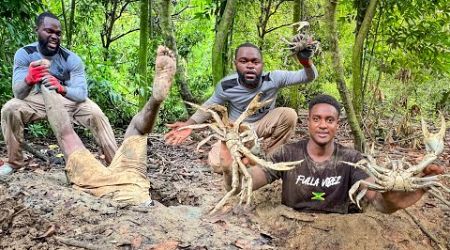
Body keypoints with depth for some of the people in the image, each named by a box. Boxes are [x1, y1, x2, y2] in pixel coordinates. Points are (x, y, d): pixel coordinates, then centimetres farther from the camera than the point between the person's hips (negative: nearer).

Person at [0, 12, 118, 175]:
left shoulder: (71, 59, -23)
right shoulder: (24, 54, -20)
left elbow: (81, 93, -31)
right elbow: (18, 93, -28)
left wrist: (61, 88, -53)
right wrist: (29, 80, -53)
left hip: (68, 100, -1)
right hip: (37, 100, 1)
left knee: (96, 114, -26)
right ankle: (14, 162, -5)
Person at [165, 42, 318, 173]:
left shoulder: (273, 79, -22)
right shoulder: (226, 85, -21)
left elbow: (309, 77, -19)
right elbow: (210, 105, -1)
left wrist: (306, 62, -44)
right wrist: (189, 124, -13)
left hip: (264, 125, 1)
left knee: (289, 114, -30)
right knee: (217, 163, -27)